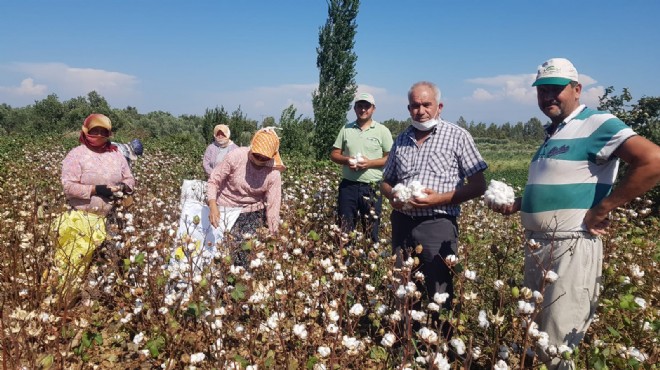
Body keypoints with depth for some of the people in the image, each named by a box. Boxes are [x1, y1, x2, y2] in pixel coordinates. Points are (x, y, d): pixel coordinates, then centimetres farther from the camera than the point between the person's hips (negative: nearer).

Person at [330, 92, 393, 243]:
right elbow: (334, 154, 10)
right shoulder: (346, 129, 9)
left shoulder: (382, 130, 1)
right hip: (348, 185, 2)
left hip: (372, 187, -2)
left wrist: (370, 163, -16)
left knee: (371, 229, 4)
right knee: (344, 227, 8)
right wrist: (346, 160, -11)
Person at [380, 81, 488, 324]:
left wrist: (440, 199, -16)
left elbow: (478, 186, -4)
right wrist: (392, 196, -2)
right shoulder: (402, 139, 13)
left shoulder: (457, 136, -1)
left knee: (438, 296, 1)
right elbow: (386, 182, 21)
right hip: (402, 223, 5)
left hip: (437, 225, -4)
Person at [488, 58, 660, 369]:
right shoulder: (551, 134, 17)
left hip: (571, 247, -9)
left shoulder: (597, 124, -10)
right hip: (536, 245, 9)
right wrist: (516, 205, 12)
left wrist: (602, 209, -20)